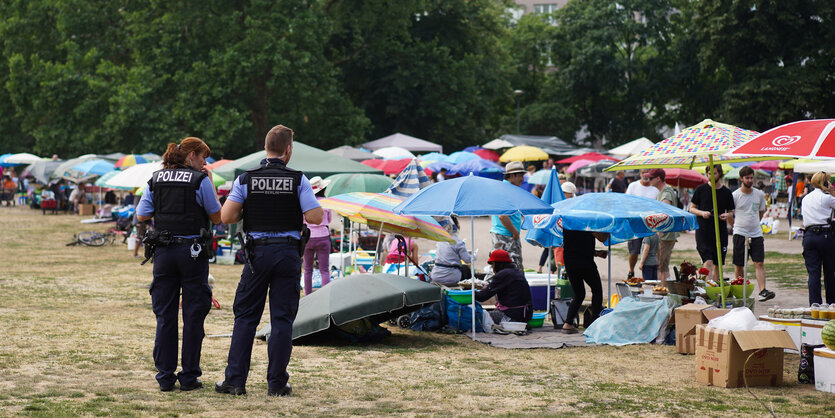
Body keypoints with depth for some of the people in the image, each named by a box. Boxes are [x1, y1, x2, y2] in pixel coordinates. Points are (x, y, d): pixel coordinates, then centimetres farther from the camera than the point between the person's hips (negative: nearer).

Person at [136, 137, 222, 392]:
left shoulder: (156, 179, 7)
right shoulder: (200, 180, -5)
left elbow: (142, 217, 8)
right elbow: (216, 217, 2)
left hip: (163, 252, 4)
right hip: (192, 251, -4)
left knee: (165, 316, 8)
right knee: (193, 316, 4)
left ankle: (165, 377, 9)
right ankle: (189, 376, 5)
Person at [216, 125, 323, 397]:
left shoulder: (245, 179, -1)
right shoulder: (298, 180, -3)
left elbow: (226, 217, -5)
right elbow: (315, 217, -7)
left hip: (257, 253, 1)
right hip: (289, 254, -1)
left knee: (245, 317, 9)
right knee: (282, 319, 4)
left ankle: (235, 381, 7)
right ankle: (277, 383, 4)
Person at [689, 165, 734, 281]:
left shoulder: (726, 192, 7)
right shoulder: (701, 189, 2)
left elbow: (731, 211, 15)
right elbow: (691, 208, 6)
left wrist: (727, 215, -9)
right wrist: (701, 213, -14)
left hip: (720, 232, 3)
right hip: (703, 231, -3)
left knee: (717, 265, 8)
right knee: (708, 262, -15)